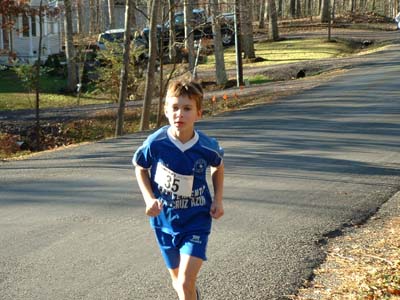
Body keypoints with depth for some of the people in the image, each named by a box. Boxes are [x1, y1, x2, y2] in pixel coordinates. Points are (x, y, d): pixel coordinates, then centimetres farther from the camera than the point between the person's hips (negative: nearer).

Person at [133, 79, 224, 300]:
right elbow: (140, 168, 2)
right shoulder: (155, 143, -18)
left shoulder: (207, 147, -17)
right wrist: (149, 199, -11)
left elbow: (218, 166, 7)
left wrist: (218, 200, -1)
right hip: (165, 220, 2)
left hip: (197, 221, -2)